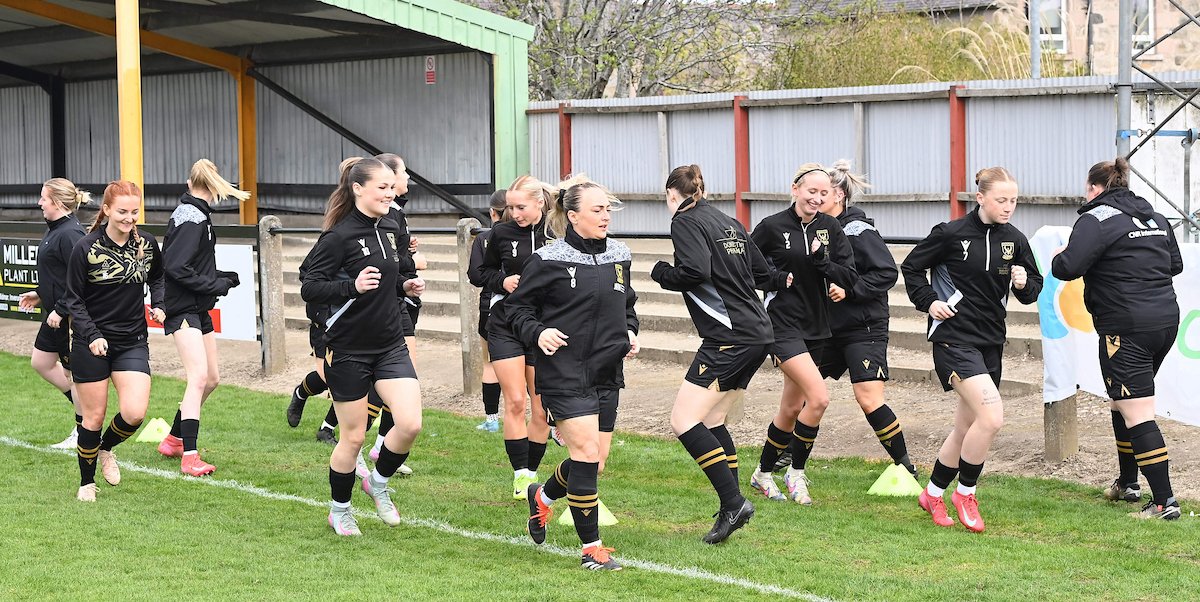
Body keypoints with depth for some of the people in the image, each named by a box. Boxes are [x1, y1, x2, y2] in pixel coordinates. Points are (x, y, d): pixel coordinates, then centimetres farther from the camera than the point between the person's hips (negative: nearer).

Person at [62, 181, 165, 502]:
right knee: (94, 416, 4)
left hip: (133, 342, 3)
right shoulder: (86, 248, -11)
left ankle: (106, 448, 22)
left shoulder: (147, 244, 0)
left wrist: (158, 304, 3)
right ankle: (87, 482, 24)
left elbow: (157, 276, 21)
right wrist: (91, 336, -16)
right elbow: (74, 299, -6)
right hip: (91, 344, -3)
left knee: (135, 413, -11)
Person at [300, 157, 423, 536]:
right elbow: (309, 289, -17)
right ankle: (339, 510, 26)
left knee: (410, 423, -9)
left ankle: (379, 483, 18)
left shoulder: (390, 229, 7)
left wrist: (403, 287, 4)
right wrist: (353, 286, -30)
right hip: (349, 350, -6)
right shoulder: (340, 236, -15)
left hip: (389, 345, 6)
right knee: (354, 437, 4)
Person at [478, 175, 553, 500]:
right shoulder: (502, 232, -1)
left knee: (541, 408, 4)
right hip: (505, 326, 0)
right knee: (515, 401, -6)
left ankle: (532, 471, 19)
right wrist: (503, 281, -7)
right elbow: (485, 271, 13)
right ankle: (520, 474, 0)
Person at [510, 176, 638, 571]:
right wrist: (538, 333, -18)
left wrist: (629, 331, 6)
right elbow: (518, 307, -1)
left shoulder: (619, 257, 8)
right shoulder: (549, 261, -9)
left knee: (592, 457, 11)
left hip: (606, 371, 6)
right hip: (564, 372, -6)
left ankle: (543, 496, 42)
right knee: (587, 453, -9)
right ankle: (592, 548, 0)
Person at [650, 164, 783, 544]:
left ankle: (733, 502, -16)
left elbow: (696, 272, -20)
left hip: (729, 338, -9)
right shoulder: (728, 221, 18)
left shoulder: (685, 221, -5)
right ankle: (732, 510, 13)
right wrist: (786, 281, 40)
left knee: (683, 420, -9)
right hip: (757, 334, 9)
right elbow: (762, 273, 19)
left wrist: (662, 273, -3)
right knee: (711, 420, 16)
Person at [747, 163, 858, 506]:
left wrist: (821, 261, -16)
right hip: (783, 323, -6)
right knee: (818, 398, -20)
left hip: (816, 327, 6)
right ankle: (796, 474, -3)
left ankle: (763, 475, 31)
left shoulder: (830, 228, 4)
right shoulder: (772, 227, -8)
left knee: (792, 408, 13)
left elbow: (851, 278, 0)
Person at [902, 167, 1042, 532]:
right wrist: (929, 301, -7)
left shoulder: (1014, 240, 4)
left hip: (991, 342, 6)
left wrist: (1024, 284, -9)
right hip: (954, 338, -6)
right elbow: (911, 267, 4)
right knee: (992, 416, -21)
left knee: (966, 428, 13)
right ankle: (965, 493, -2)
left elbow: (1034, 287, 13)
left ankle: (933, 495, 31)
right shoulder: (951, 234, -9)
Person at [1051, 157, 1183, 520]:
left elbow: (1069, 267, -20)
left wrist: (1057, 260, 1)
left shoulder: (1097, 218, -10)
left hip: (1126, 329, -9)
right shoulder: (1156, 218, 15)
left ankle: (1164, 501, -11)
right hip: (1166, 319, 9)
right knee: (1124, 402, 23)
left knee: (1136, 414, -7)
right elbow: (1175, 264, 25)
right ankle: (1128, 483, 34)